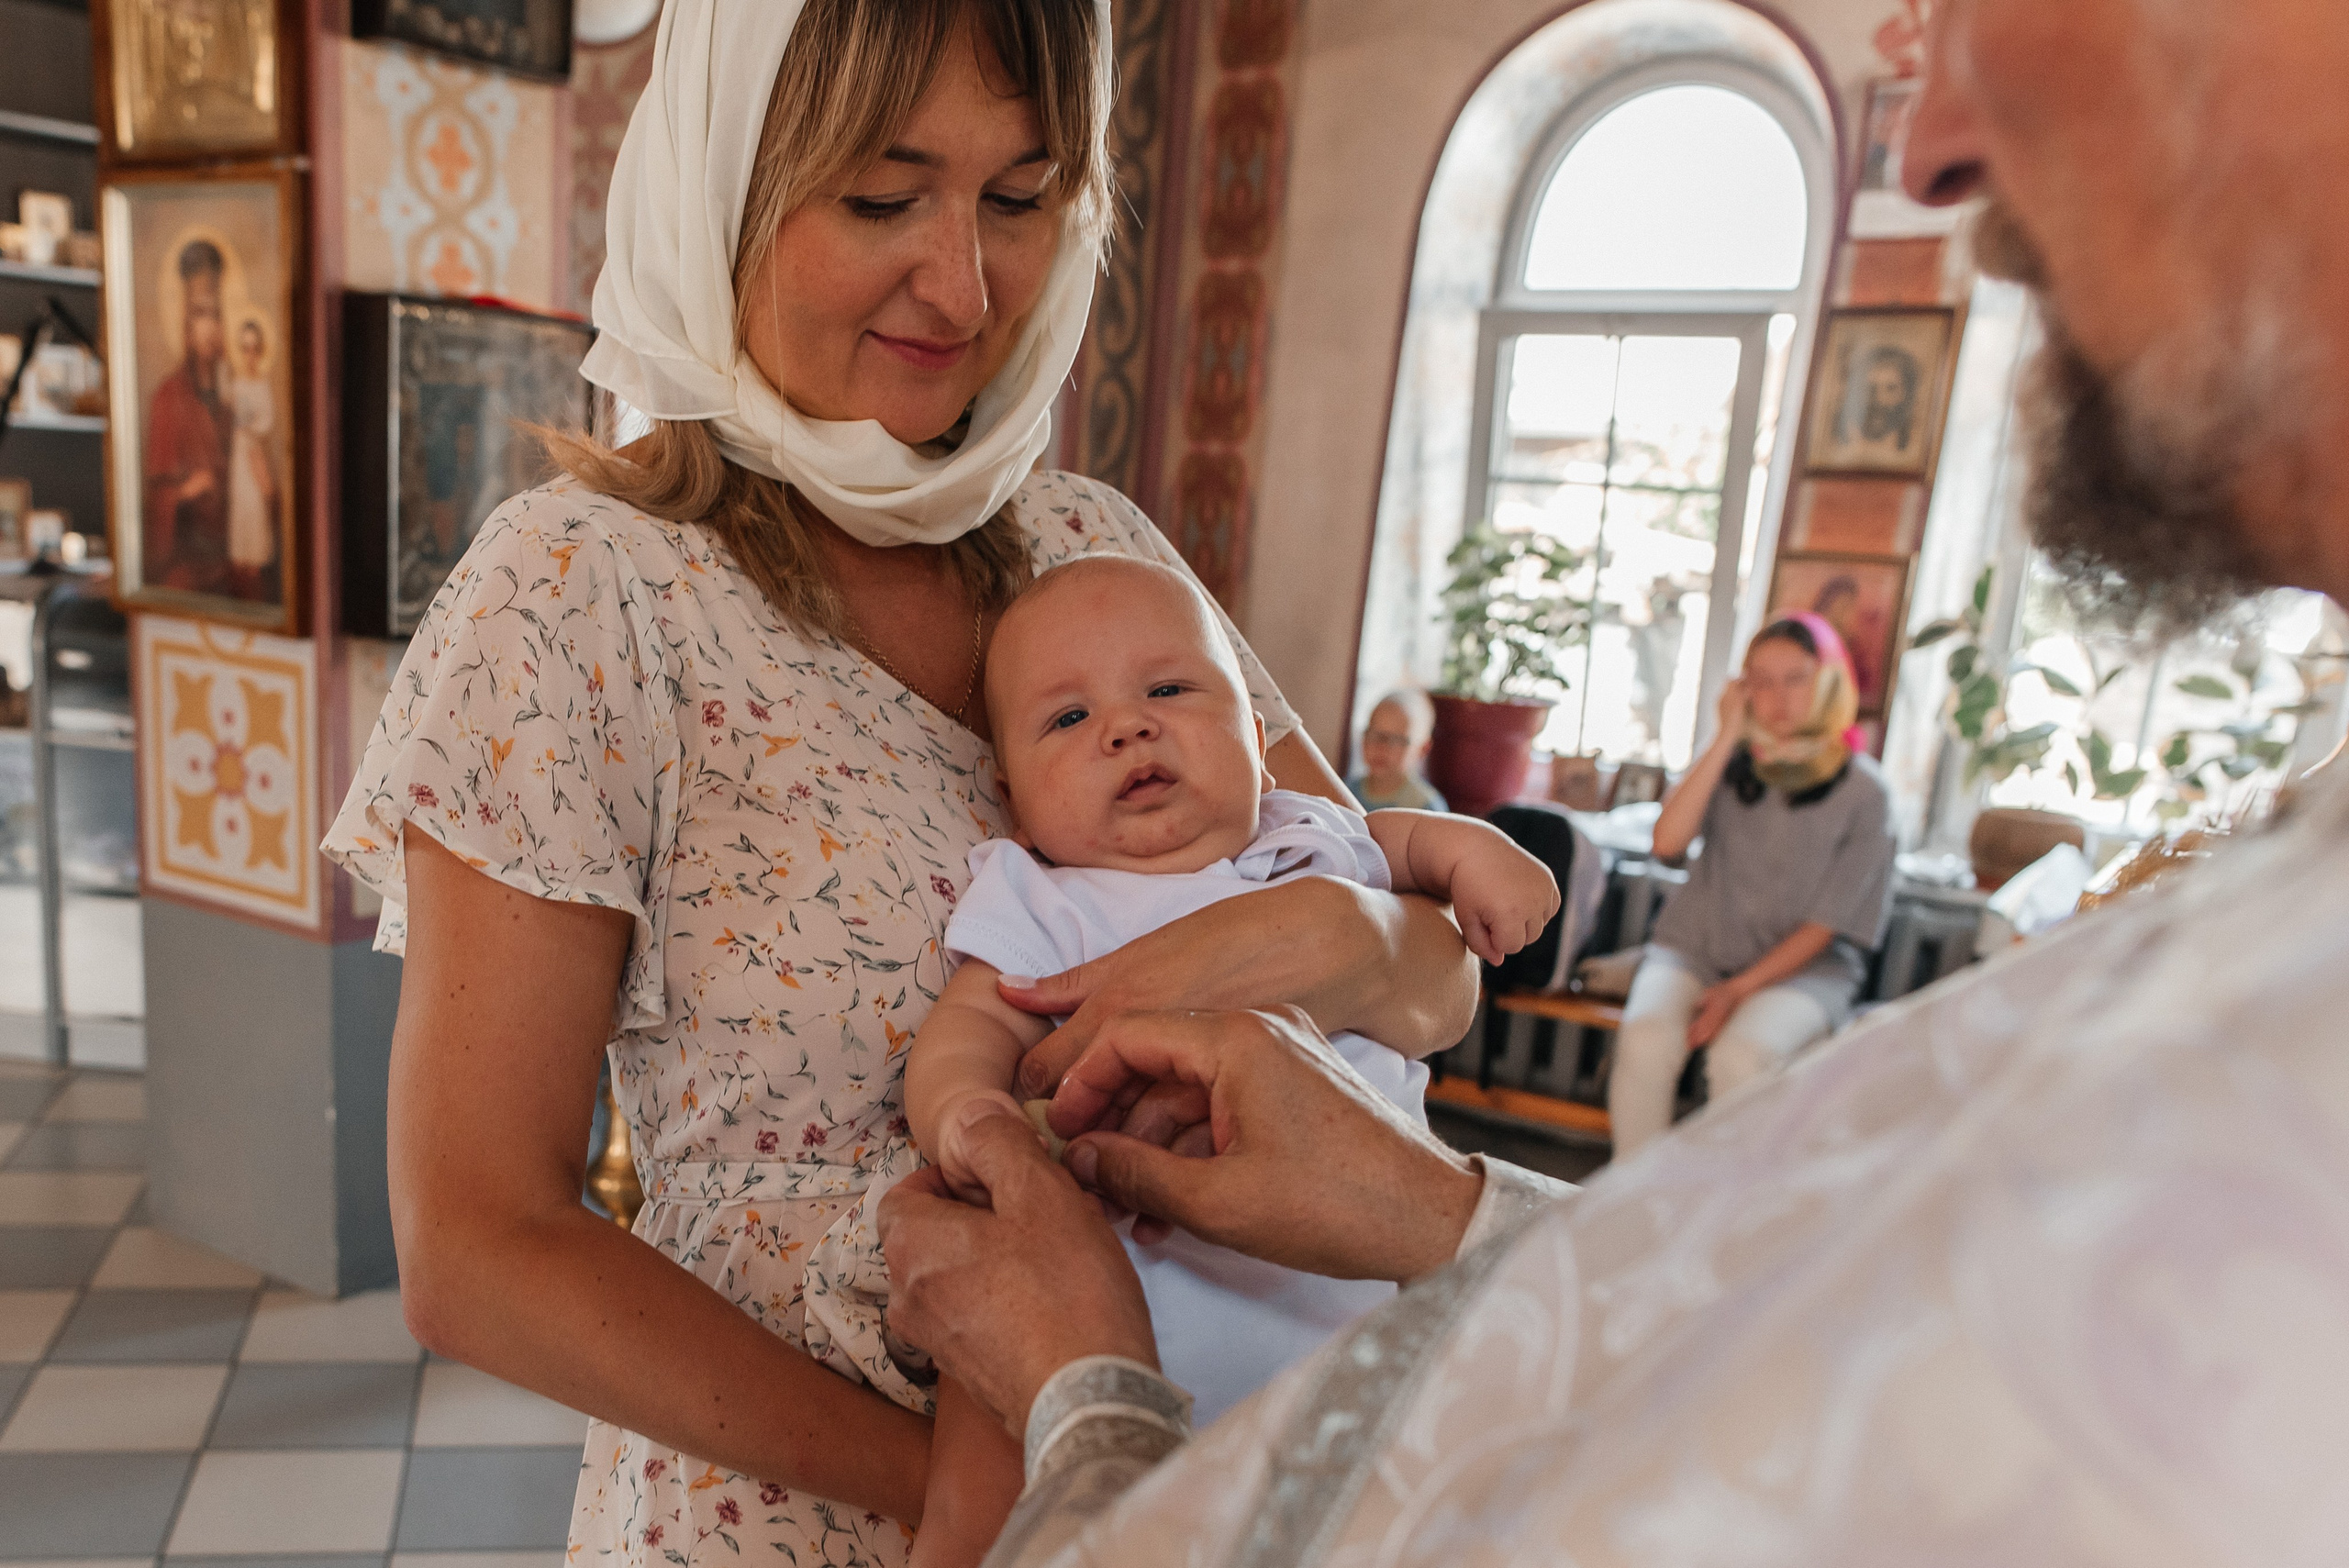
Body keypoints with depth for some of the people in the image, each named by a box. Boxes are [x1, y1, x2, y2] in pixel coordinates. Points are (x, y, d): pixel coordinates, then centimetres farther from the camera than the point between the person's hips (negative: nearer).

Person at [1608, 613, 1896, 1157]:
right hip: (1696, 948, 2)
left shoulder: (1863, 792, -3)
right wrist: (1727, 738, -11)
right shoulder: (1734, 763, 5)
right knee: (1645, 1037, -29)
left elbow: (1825, 924, -5)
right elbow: (1668, 843, -12)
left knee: (1741, 1055, -34)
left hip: (1803, 966, -2)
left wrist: (1740, 989, -15)